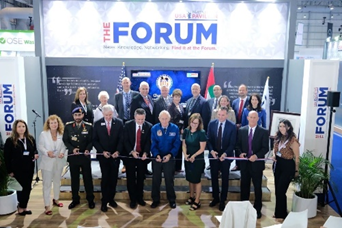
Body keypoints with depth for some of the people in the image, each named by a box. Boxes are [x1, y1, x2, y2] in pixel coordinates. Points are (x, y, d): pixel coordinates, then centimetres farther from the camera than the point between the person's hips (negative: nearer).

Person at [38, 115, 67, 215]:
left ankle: (56, 199, 39)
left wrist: (62, 152, -17)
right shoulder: (43, 134, -11)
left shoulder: (61, 134, -3)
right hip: (47, 162, -4)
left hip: (58, 161, 4)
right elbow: (40, 147, -9)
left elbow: (63, 146, 3)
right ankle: (47, 206, 8)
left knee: (57, 181, 20)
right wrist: (47, 152, -26)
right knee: (47, 184, -1)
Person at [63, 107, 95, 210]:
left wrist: (88, 149, -18)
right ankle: (75, 199, 27)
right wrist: (72, 149, -15)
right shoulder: (68, 126, 0)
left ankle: (90, 199, 21)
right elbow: (65, 140, 1)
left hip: (85, 156, -1)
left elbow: (91, 140, -1)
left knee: (88, 178, 8)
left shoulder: (89, 126, -3)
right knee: (74, 179, 12)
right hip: (73, 156, 1)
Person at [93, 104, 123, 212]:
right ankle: (104, 201, 12)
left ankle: (111, 199, 24)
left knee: (114, 178, 9)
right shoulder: (98, 124, -3)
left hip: (115, 155, 1)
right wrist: (102, 151, -12)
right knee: (105, 178, -1)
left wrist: (117, 151, -15)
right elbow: (95, 140, -1)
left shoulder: (119, 122, -3)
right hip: (103, 155, -1)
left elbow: (121, 139, -3)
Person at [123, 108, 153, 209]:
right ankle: (133, 199, 20)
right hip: (130, 155, -1)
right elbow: (125, 140, -9)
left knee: (141, 178, 12)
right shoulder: (128, 125, -7)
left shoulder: (149, 126, -5)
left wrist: (145, 153, -24)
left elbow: (149, 141, -8)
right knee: (131, 178, 7)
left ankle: (140, 198, 27)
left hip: (143, 155, 1)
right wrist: (131, 151, -23)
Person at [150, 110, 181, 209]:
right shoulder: (154, 128, -7)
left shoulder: (175, 128, -9)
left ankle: (172, 200, 27)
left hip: (169, 158, -1)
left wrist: (170, 155, -19)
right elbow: (153, 144, -6)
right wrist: (157, 155, -21)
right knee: (156, 179, 11)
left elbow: (177, 144, -7)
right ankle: (156, 200, 27)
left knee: (169, 179, 11)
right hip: (157, 158, 1)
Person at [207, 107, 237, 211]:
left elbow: (232, 143, -10)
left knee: (225, 178, 10)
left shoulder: (232, 126, -11)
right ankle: (215, 198, 30)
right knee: (214, 177, 13)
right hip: (213, 154, 2)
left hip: (226, 155, -2)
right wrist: (211, 150, -16)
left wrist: (225, 154, -22)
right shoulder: (212, 123, -4)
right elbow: (208, 139, -1)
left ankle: (223, 200, 24)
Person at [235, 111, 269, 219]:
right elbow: (237, 145, 6)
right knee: (244, 186, 13)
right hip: (244, 162, 2)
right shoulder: (241, 130, 4)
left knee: (257, 187, 9)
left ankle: (257, 209, 23)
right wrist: (240, 153, -12)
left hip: (257, 163, -2)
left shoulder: (264, 132, -4)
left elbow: (265, 148, -7)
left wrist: (256, 155, -21)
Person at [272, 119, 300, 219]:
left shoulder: (293, 140, -18)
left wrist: (296, 170, -4)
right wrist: (274, 155, -2)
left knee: (281, 191, -3)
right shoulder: (278, 138, 4)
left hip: (288, 166, -7)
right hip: (277, 164, 7)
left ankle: (281, 215, 16)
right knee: (277, 190, 14)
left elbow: (296, 157, -11)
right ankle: (278, 212, 30)